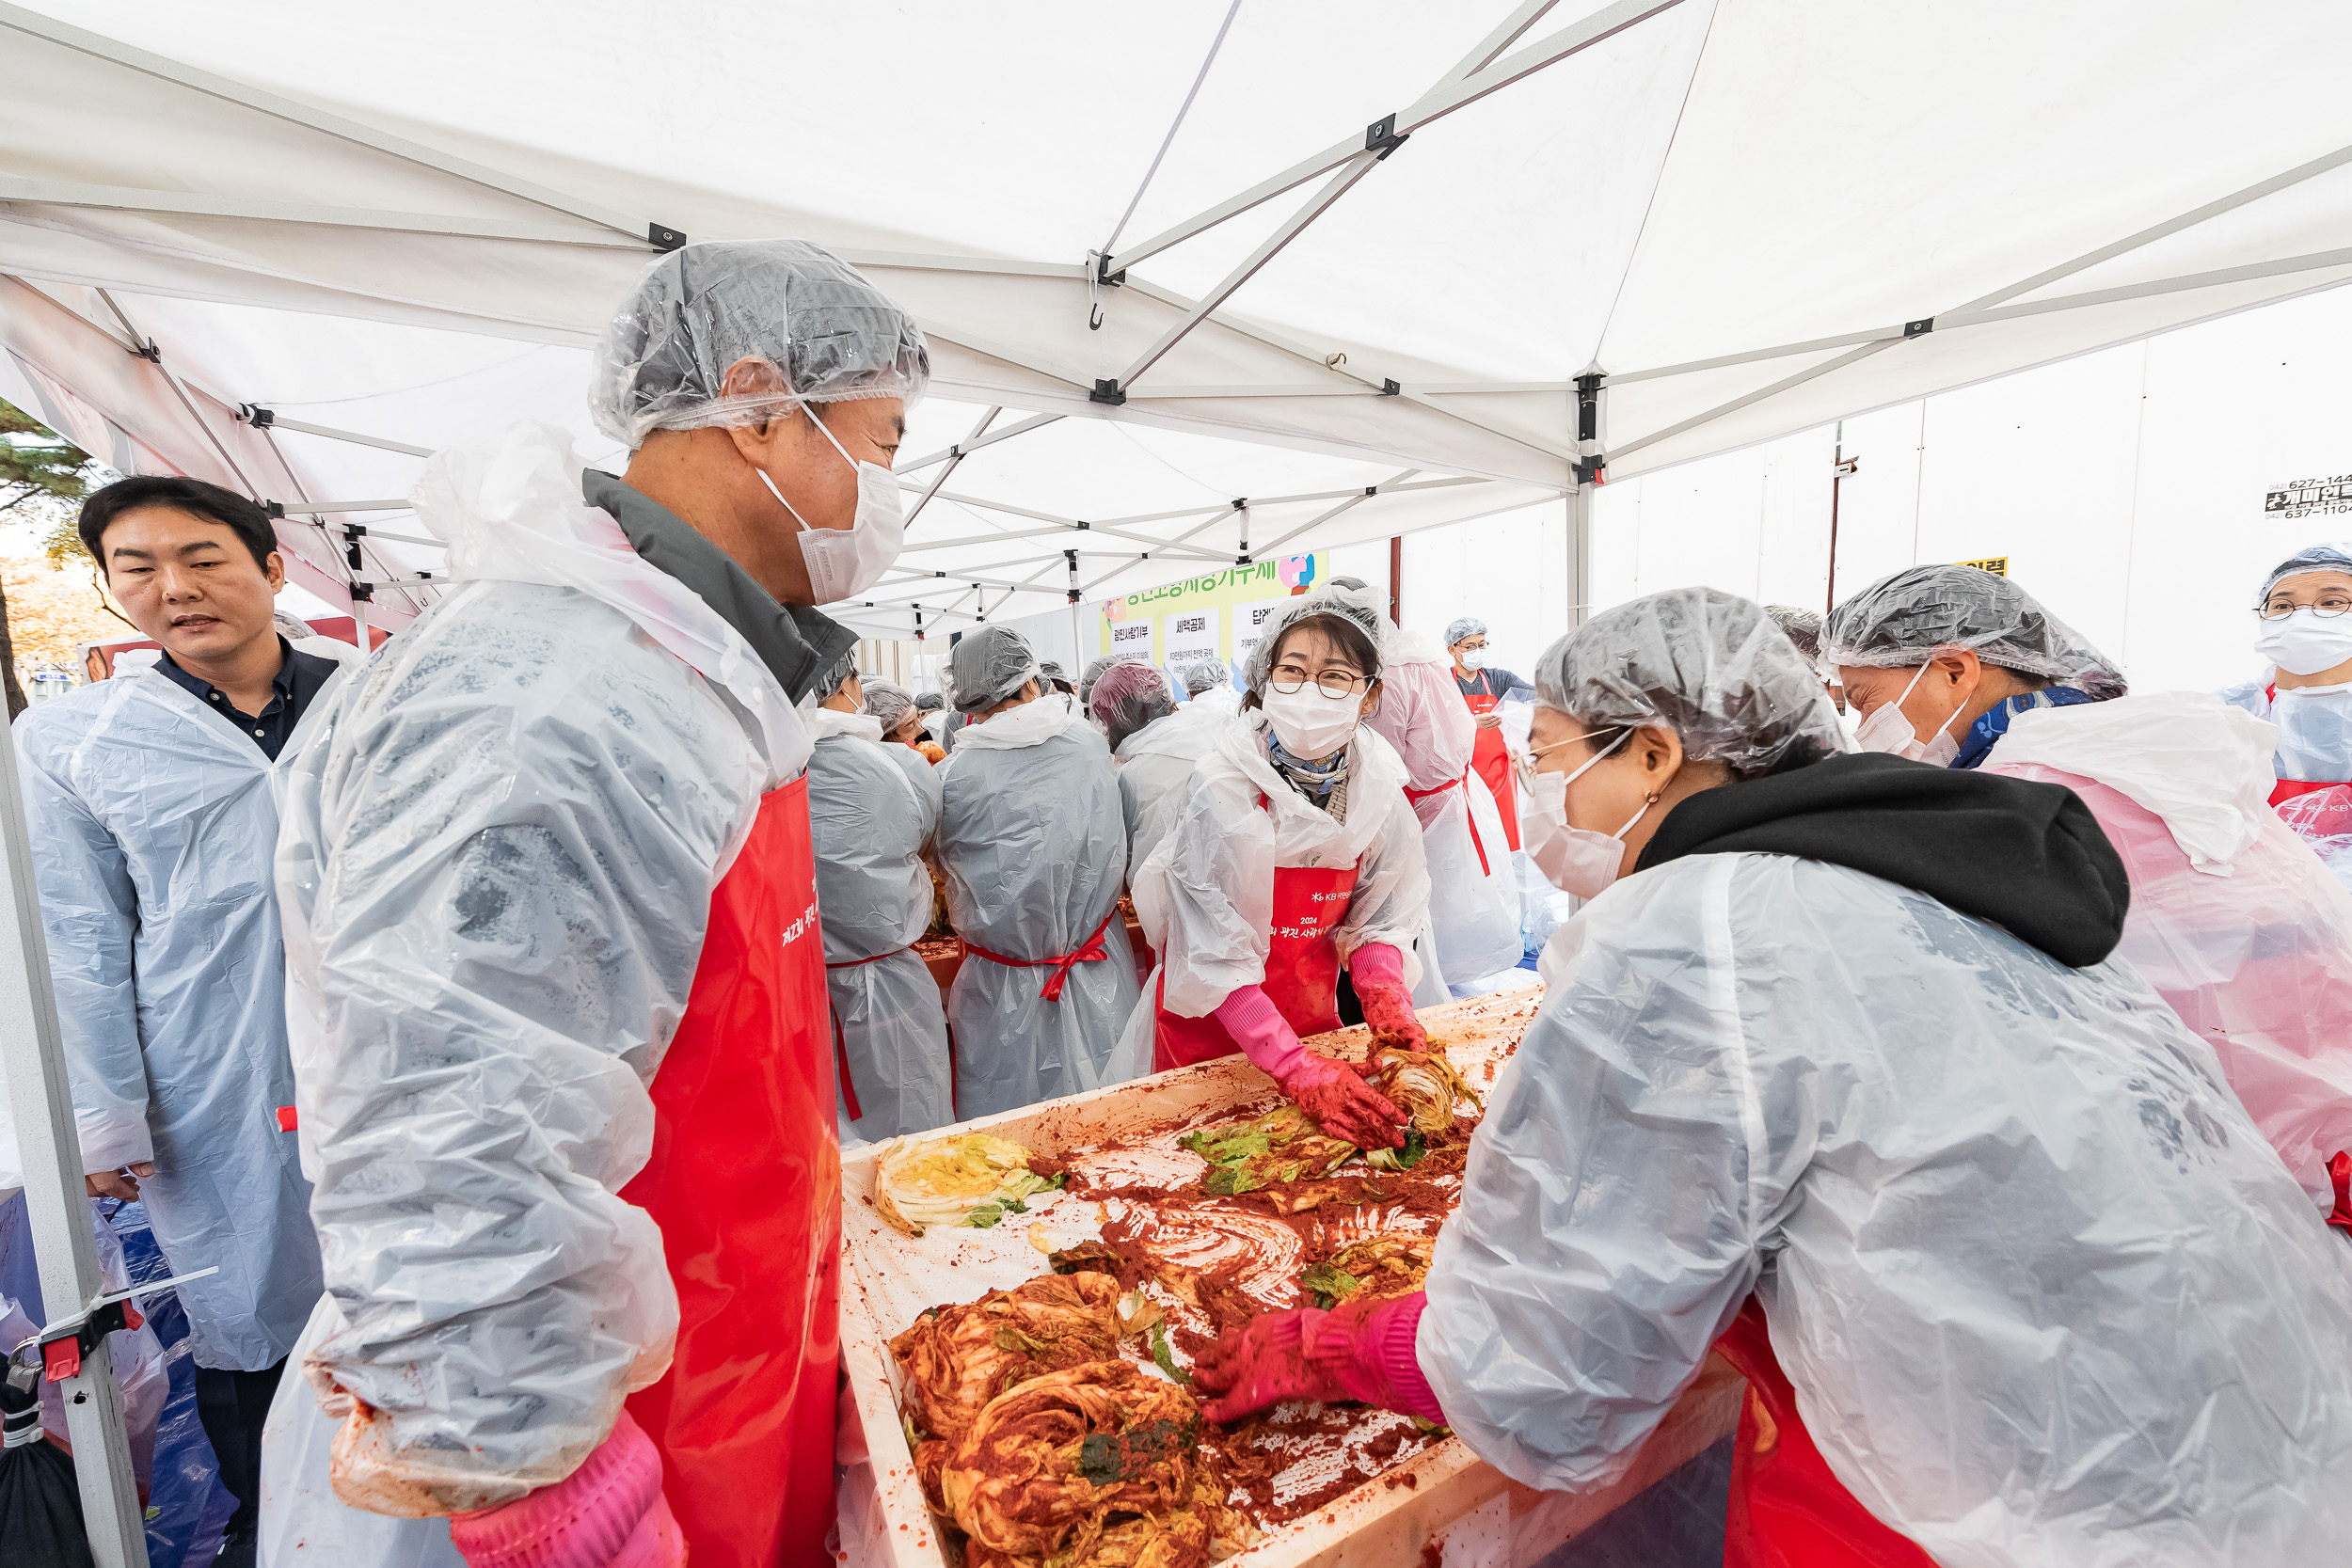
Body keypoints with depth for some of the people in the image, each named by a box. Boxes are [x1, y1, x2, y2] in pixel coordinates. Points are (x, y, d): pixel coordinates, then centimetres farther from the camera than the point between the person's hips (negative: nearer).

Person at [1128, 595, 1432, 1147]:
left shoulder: (1377, 785, -13)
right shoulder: (1223, 789, -27)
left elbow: (1378, 916, -5)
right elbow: (1216, 955, -28)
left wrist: (1386, 997, -23)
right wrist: (1299, 1069, -34)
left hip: (1312, 1018, 4)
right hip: (1210, 1025, -4)